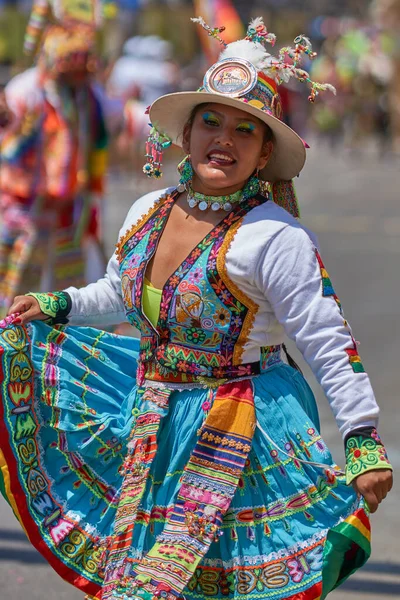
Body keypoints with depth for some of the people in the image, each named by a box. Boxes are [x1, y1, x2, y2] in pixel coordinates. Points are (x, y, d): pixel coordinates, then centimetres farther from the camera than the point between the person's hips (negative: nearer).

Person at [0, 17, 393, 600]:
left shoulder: (275, 238, -19)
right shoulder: (147, 213, 2)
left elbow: (330, 345, -17)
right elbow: (118, 293, 23)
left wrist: (364, 443, -20)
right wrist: (56, 305, 10)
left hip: (243, 428, -6)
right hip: (150, 421, 7)